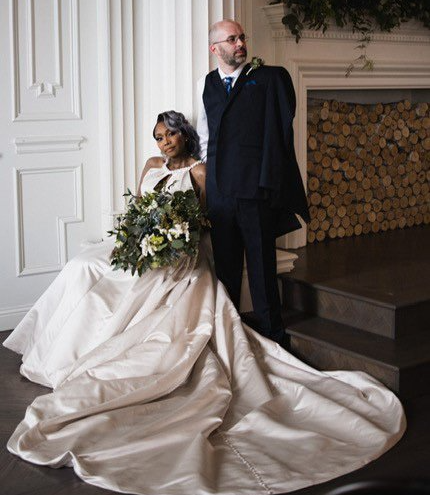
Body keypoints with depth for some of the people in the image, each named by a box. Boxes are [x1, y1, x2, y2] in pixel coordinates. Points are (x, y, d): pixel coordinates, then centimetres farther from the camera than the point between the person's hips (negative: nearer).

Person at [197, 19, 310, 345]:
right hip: (219, 193, 4)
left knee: (262, 267, 2)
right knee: (225, 267, 13)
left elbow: (280, 129, -7)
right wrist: (214, 173, 13)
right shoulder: (206, 85, 13)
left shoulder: (269, 78, 0)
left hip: (256, 190, -4)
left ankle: (271, 336, 13)